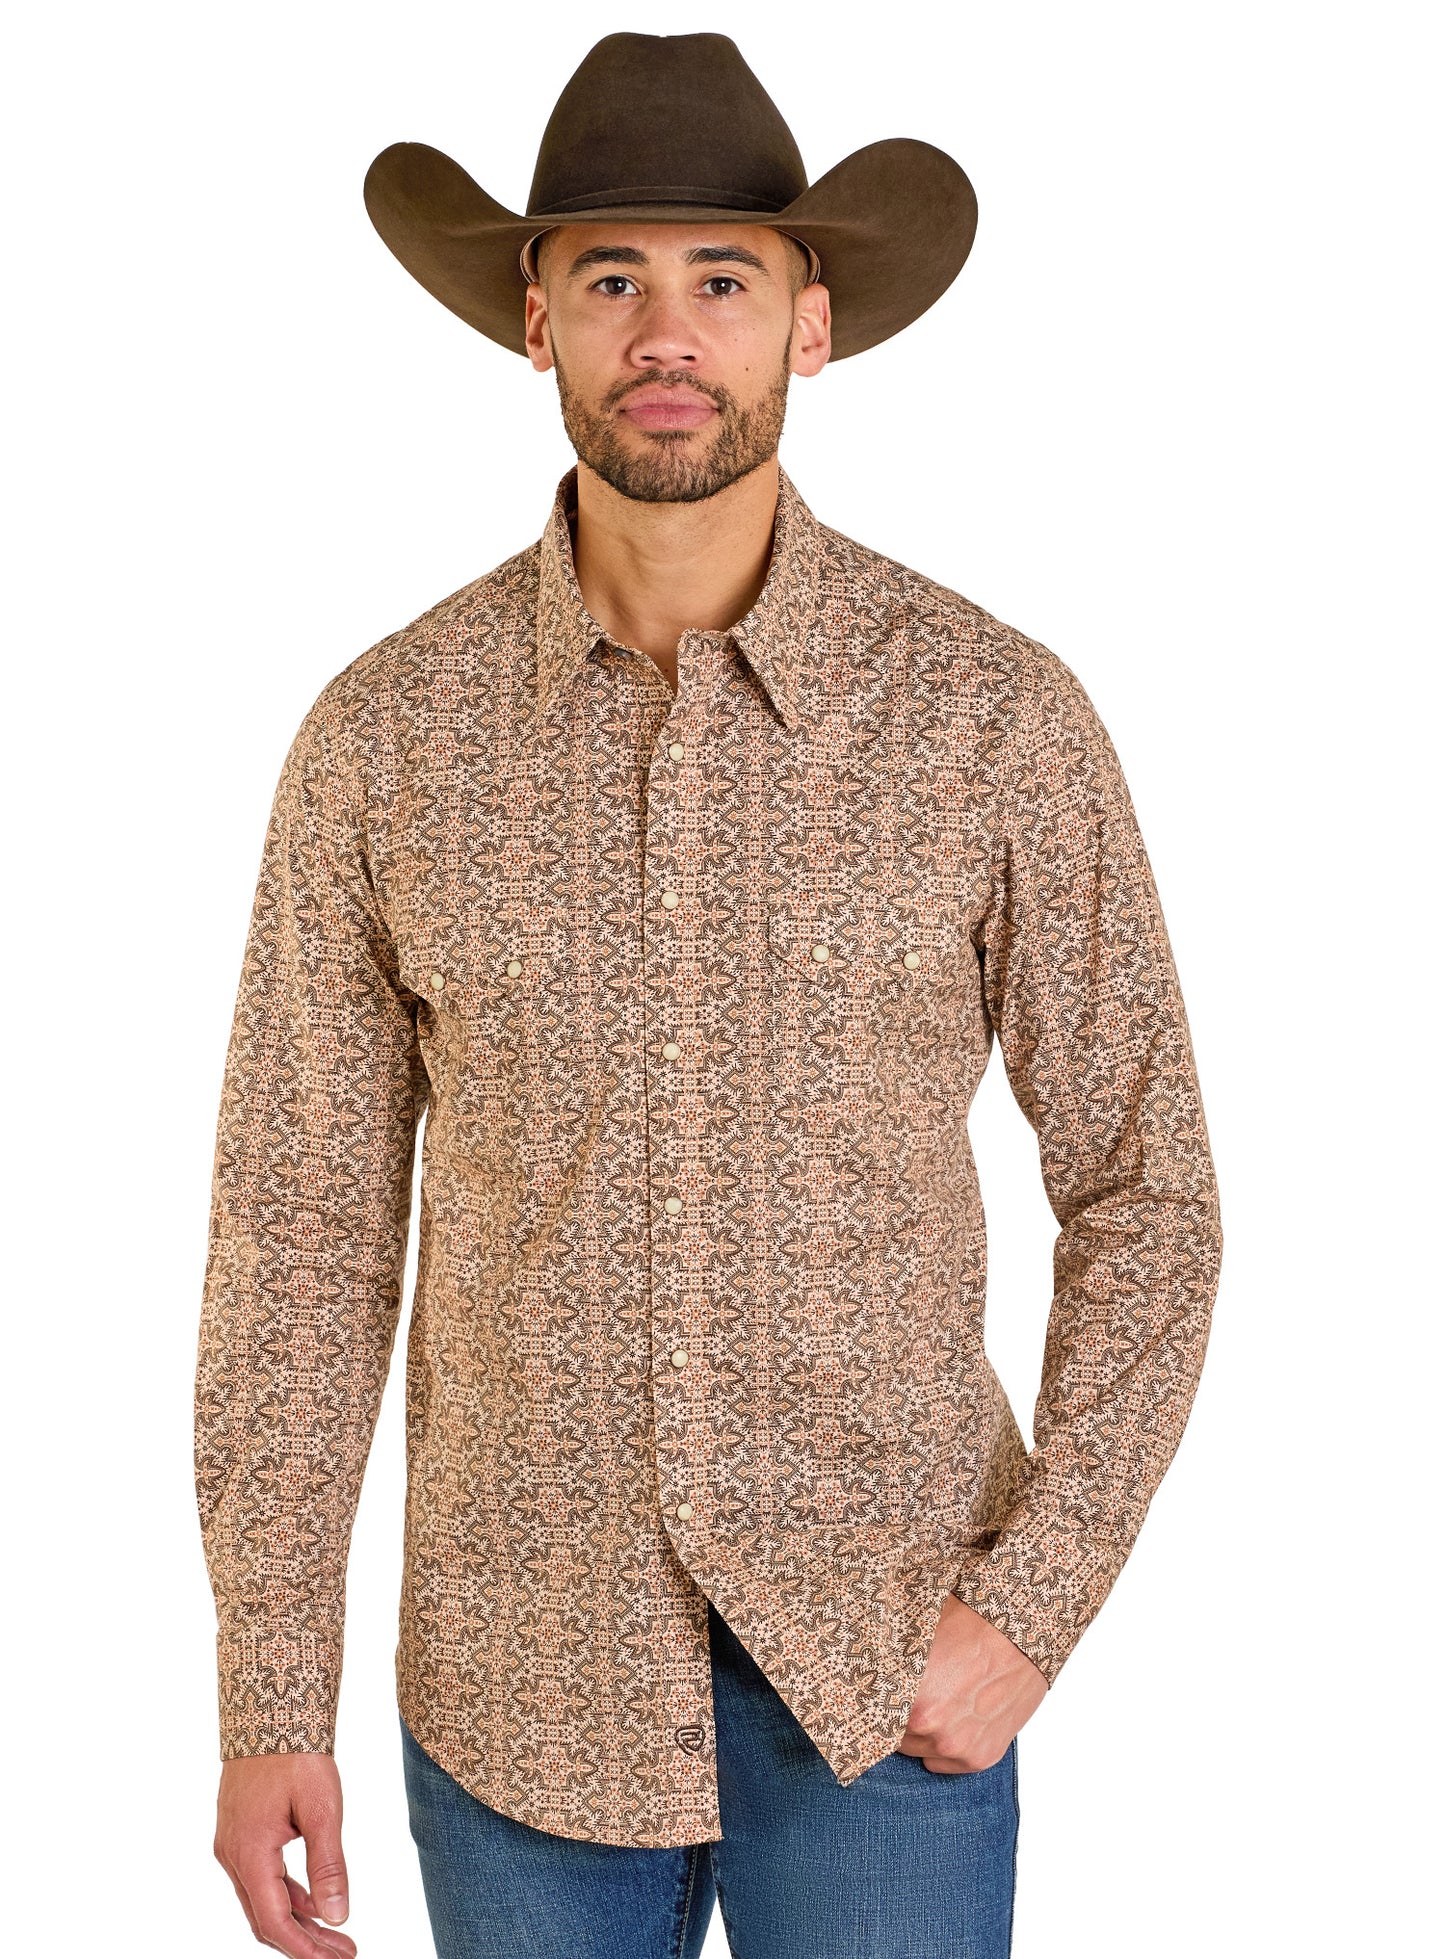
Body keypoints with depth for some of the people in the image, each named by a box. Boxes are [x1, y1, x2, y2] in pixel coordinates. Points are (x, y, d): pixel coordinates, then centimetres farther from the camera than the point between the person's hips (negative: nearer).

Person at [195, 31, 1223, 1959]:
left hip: (888, 1677, -1)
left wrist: (1032, 1605, -10)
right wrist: (268, 1695, -2)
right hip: (522, 1687, 1)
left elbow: (1144, 1193, -2)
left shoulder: (998, 714, -8)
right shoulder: (387, 734, -5)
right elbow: (304, 1224, -1)